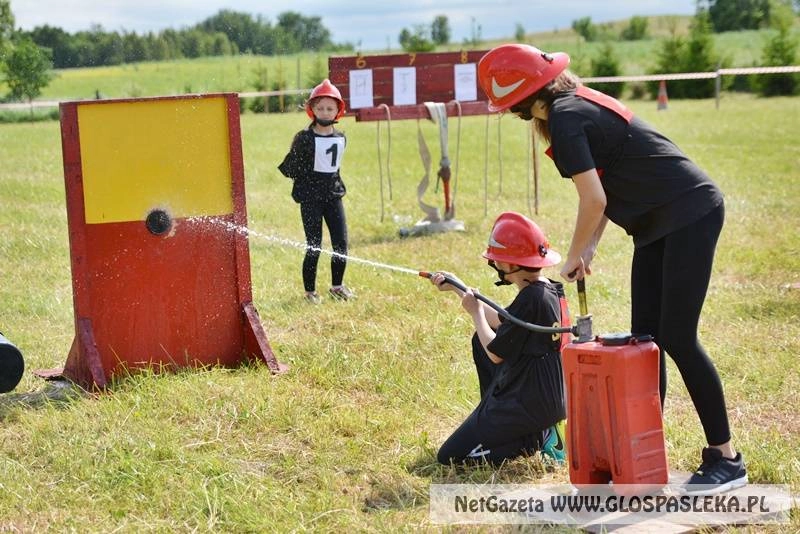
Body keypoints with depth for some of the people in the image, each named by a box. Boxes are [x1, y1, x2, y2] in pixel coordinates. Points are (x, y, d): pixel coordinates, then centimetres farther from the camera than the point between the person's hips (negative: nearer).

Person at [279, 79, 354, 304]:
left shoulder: (341, 138, 6)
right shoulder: (304, 138, -10)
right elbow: (290, 168, -5)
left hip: (333, 195, 5)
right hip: (310, 198, -5)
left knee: (341, 243, 4)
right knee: (314, 247, -2)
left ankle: (337, 286, 21)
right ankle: (310, 290, 12)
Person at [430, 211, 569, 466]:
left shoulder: (531, 300, -25)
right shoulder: (550, 291, 5)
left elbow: (495, 354, -15)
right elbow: (500, 322, 19)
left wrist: (475, 312, 1)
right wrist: (457, 287, 22)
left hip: (529, 405, -10)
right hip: (549, 396, 10)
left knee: (449, 457, -2)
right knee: (481, 340, 26)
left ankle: (537, 439, -5)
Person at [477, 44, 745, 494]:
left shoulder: (565, 118, -17)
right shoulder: (579, 102, 12)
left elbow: (594, 200, -20)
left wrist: (574, 257, -5)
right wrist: (590, 247, 8)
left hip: (690, 213, -10)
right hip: (659, 224, 10)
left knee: (677, 338, -10)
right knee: (645, 339, 8)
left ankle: (727, 460, -3)